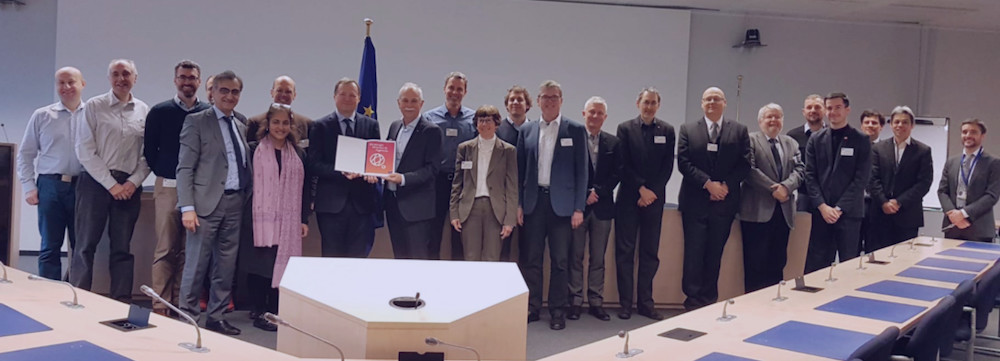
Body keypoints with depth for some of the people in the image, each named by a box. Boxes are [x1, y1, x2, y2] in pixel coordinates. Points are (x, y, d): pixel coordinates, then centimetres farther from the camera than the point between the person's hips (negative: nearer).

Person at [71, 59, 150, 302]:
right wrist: (111, 184, -9)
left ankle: (121, 303, 11)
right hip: (96, 182, -2)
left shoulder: (144, 111, 8)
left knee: (122, 248, 7)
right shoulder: (94, 106, 0)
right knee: (86, 245, -2)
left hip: (129, 187, 3)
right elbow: (85, 151, -5)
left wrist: (133, 182, -7)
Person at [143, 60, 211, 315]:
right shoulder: (160, 112, 4)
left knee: (189, 251, 6)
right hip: (168, 187, -1)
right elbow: (149, 150, 8)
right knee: (166, 250, 0)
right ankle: (160, 305, 5)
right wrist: (163, 173, 5)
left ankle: (181, 304, 13)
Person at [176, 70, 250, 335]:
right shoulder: (196, 122, -2)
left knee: (226, 266, 10)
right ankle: (187, 316, 11)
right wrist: (187, 208, -14)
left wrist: (248, 195, 4)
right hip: (207, 202, -5)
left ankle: (215, 318, 20)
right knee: (196, 264, 0)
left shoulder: (242, 124, 14)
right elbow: (185, 168, -6)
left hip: (235, 203, 5)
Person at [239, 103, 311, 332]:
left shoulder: (298, 155, 12)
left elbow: (304, 189, 13)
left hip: (287, 222, 3)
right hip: (259, 220, -3)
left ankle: (274, 312, 12)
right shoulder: (254, 150, 1)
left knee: (281, 266, 3)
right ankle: (258, 313, 9)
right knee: (259, 266, 1)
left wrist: (304, 220, 8)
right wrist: (245, 215, -7)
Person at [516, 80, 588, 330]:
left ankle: (558, 312, 13)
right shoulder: (527, 131, 9)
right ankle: (532, 308, 16)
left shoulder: (575, 130, 1)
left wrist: (579, 208, -6)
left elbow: (581, 171, 0)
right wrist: (518, 204, 3)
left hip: (562, 204, -2)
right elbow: (520, 170, 10)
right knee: (530, 258, 5)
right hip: (534, 202, 2)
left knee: (560, 260, 3)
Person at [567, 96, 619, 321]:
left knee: (598, 258, 8)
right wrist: (583, 196, -12)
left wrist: (597, 192, -10)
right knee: (575, 257, 3)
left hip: (602, 207, 3)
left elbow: (616, 174, 3)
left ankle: (596, 302, 15)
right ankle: (575, 301, 11)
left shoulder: (613, 143, 9)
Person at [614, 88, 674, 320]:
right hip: (628, 198, -1)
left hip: (654, 198, 2)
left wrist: (652, 192, -9)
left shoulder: (667, 131, 7)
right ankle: (625, 303, 6)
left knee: (650, 253, 5)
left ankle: (645, 302, 12)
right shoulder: (625, 129, 2)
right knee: (625, 251, 0)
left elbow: (668, 166, 2)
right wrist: (641, 189, -11)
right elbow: (623, 165, -3)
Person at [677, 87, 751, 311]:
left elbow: (745, 164, 2)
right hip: (695, 202, -1)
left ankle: (709, 300, 14)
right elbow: (683, 162, -3)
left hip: (724, 201, 1)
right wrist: (707, 183, -13)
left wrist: (726, 185, -12)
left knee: (715, 254, 6)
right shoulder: (688, 129, 6)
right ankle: (693, 299, 3)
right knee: (694, 252, -3)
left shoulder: (739, 131, 8)